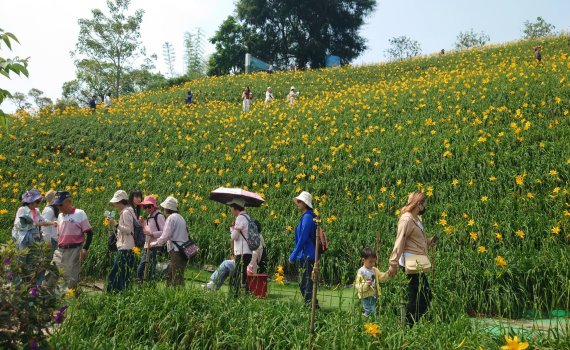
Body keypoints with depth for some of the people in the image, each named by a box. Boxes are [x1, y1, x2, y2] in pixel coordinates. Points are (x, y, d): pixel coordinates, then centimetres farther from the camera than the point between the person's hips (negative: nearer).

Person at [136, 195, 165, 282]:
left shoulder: (159, 216, -9)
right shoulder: (149, 217, 17)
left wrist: (151, 233, -21)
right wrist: (143, 224, 10)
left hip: (154, 246, -9)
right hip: (147, 246, 9)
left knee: (149, 272, -8)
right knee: (140, 270, 9)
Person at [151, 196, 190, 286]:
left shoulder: (171, 218, -8)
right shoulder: (180, 217, 19)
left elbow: (165, 236, -13)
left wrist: (154, 243, 2)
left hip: (177, 251, -9)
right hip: (183, 251, 9)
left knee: (177, 278, -7)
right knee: (170, 275, 15)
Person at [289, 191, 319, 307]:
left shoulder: (307, 217, -15)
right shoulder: (306, 216, 15)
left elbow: (303, 238, -19)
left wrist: (293, 255, -15)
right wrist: (296, 255, 20)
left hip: (307, 257, -10)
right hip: (305, 257, 10)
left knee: (306, 285, -6)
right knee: (304, 284, 14)